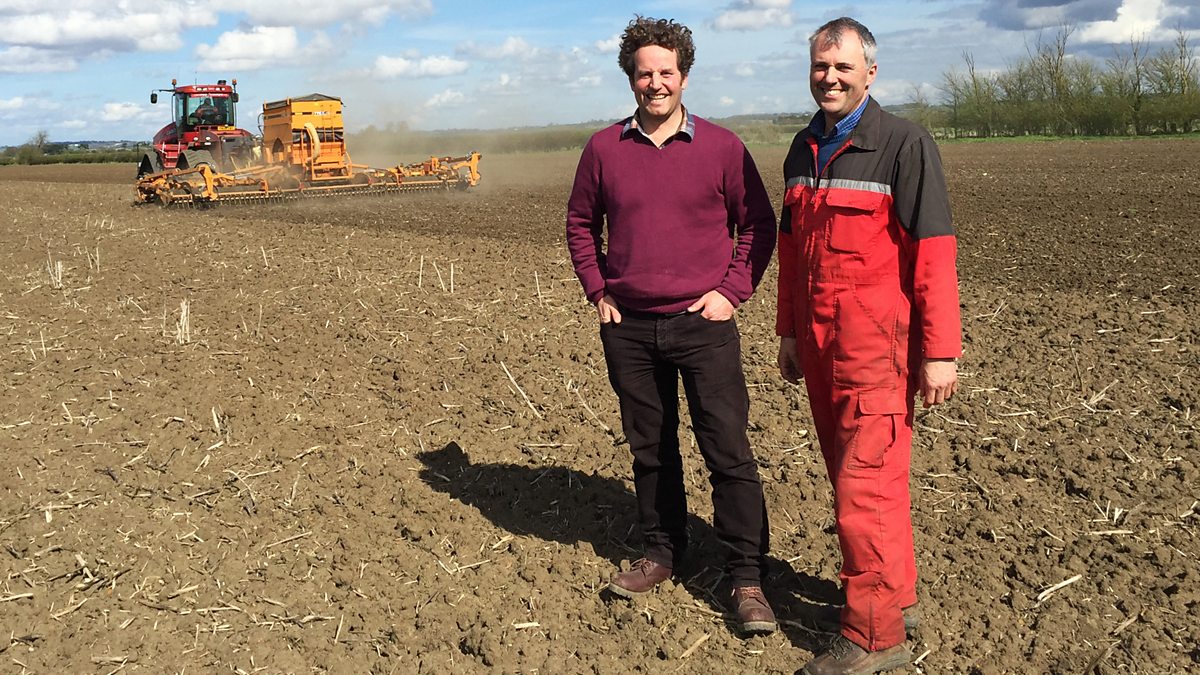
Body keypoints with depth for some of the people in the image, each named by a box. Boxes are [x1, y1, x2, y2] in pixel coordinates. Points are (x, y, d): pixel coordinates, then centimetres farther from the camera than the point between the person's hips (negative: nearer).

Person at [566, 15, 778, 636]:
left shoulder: (721, 146, -2)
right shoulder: (604, 148, 3)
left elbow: (758, 224, 4)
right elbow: (580, 223, 14)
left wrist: (732, 291, -5)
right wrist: (597, 291, 5)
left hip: (703, 323, -2)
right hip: (628, 327, 3)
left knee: (728, 451, -2)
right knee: (649, 449, 14)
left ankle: (747, 579, 8)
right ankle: (662, 553, 31)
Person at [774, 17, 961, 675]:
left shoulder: (903, 143, -7)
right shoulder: (803, 150, 13)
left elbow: (933, 250, -12)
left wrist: (941, 350, -16)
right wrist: (789, 331, 19)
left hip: (876, 345, -7)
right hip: (817, 342, 7)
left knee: (866, 482, -6)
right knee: (852, 473, 14)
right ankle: (896, 593, 31)